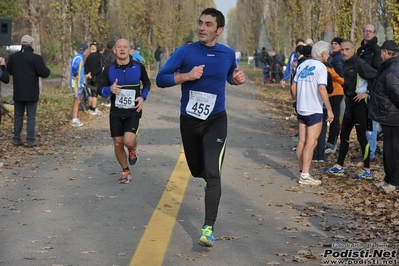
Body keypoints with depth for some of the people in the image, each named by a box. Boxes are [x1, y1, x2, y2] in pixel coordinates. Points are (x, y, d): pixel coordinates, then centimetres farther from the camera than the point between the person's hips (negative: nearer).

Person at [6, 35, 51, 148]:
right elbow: (44, 73, -15)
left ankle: (16, 139, 15)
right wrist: (47, 70, 7)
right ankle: (30, 140, -1)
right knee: (31, 117, 2)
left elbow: (9, 71, 15)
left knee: (18, 116, 14)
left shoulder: (13, 57, 2)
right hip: (31, 93, -4)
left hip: (18, 93, 4)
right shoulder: (36, 58, -14)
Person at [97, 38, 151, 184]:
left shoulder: (138, 67, -3)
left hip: (133, 111, -2)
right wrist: (110, 90, -21)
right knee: (118, 144, 5)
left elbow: (147, 83, 13)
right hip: (116, 112, 2)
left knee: (129, 141, -21)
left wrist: (142, 97, -4)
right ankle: (126, 172, 26)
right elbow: (99, 89, 1)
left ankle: (133, 150, 17)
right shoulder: (109, 69, -3)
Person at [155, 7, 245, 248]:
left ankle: (209, 228, -14)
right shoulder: (185, 52, -10)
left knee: (212, 173, -15)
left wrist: (238, 79, -4)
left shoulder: (229, 54, -2)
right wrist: (187, 76, -25)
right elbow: (161, 79, -11)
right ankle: (209, 180, 56)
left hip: (216, 120, -1)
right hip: (189, 120, 1)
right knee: (198, 171, 17)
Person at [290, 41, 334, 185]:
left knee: (302, 141, 12)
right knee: (311, 143, -4)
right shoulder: (320, 67, -12)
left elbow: (293, 87, 11)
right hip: (314, 110, -7)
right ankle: (305, 175, -5)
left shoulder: (302, 65, 9)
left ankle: (302, 171, 20)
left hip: (301, 109, 7)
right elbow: (322, 89, -20)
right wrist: (329, 109, -17)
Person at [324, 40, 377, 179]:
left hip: (360, 104, -9)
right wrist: (347, 95, 8)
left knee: (361, 136, -3)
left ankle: (367, 170, 6)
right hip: (350, 103, 9)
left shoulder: (359, 63, -17)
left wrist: (368, 94, -19)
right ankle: (339, 167, 22)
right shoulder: (347, 64, 8)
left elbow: (376, 77, -22)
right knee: (344, 135, 13)